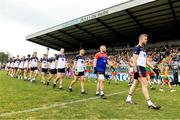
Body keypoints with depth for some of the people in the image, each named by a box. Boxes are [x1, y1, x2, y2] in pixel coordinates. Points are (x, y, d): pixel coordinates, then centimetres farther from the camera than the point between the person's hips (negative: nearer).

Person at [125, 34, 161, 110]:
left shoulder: (143, 49, 20)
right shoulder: (137, 48, -9)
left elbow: (146, 61, 22)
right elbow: (134, 60, -17)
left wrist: (153, 68, 16)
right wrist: (135, 71, -22)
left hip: (142, 68, 10)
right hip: (139, 68, -10)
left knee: (135, 83, 12)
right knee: (145, 84, -11)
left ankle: (129, 98, 22)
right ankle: (149, 103, -6)